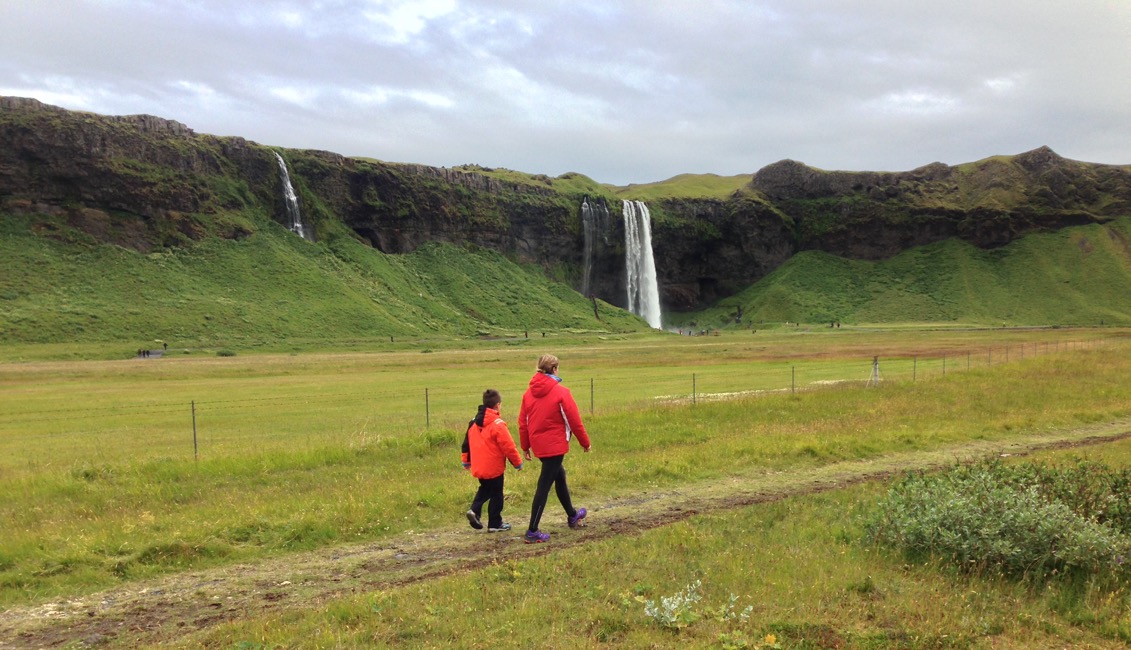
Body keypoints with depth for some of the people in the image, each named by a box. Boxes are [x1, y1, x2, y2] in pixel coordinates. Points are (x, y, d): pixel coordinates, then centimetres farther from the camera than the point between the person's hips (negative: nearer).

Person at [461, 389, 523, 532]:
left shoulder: (473, 423, 5)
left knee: (484, 489, 23)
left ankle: (474, 510, 2)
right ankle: (495, 524, 12)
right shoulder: (497, 424, -18)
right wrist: (518, 463, -5)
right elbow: (508, 446, -17)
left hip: (478, 467, 6)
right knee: (496, 494, 6)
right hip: (494, 467, -6)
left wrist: (466, 461, 23)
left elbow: (467, 443, 12)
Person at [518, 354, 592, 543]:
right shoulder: (561, 392, -14)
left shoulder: (529, 393, 2)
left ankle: (572, 515, 43)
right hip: (555, 445, -7)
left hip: (538, 445, 7)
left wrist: (525, 446, 14)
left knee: (559, 475, 25)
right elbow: (574, 421, -10)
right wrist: (585, 442, 3)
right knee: (544, 485, -3)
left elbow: (523, 422, 5)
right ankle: (532, 532, -2)